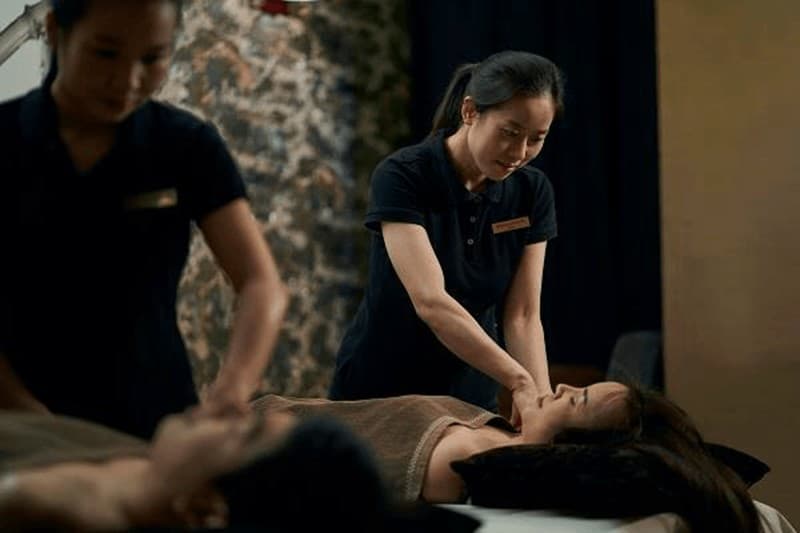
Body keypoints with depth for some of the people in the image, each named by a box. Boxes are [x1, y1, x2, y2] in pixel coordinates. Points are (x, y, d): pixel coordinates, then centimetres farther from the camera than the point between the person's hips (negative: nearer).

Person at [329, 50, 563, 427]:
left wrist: (542, 396, -25)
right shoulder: (402, 177, -21)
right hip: (379, 394, -4)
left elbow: (522, 314, -9)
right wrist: (520, 381, -38)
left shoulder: (532, 193, -6)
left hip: (470, 395, 4)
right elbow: (431, 302, -31)